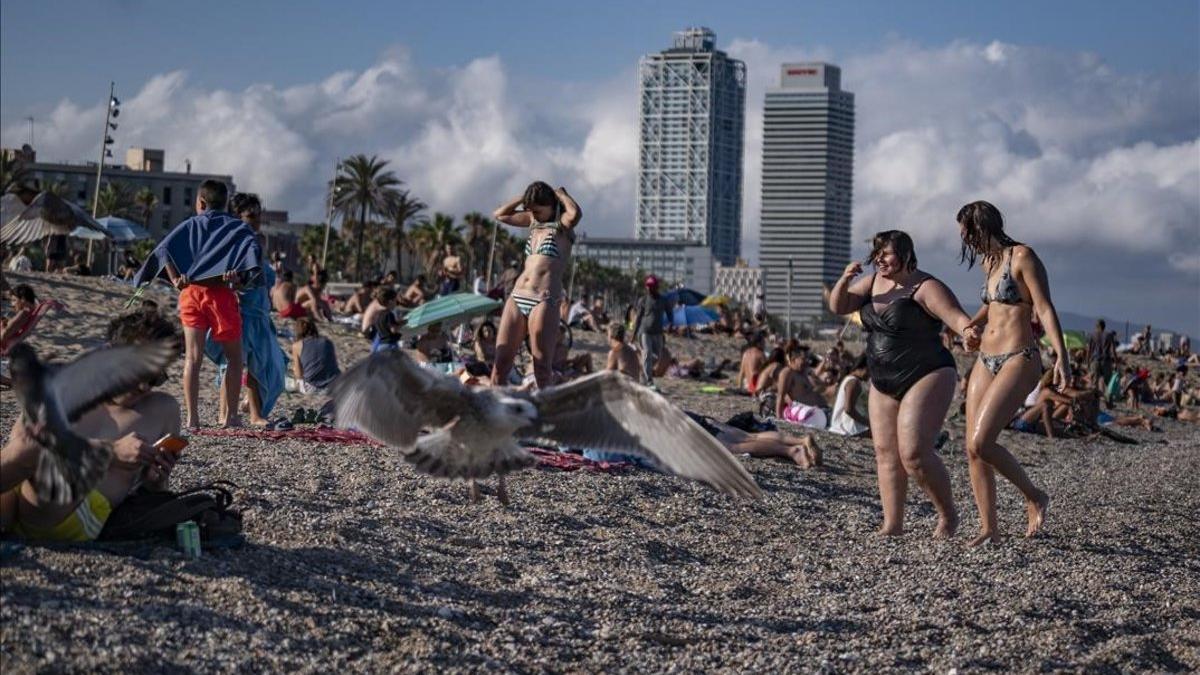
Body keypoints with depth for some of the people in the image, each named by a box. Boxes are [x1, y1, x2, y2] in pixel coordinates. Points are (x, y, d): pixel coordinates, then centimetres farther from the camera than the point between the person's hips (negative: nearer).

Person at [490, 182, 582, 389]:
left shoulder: (562, 225, 0)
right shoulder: (534, 222, 18)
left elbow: (575, 213, -23)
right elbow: (499, 215, 27)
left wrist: (561, 194, -5)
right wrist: (524, 197, 17)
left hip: (543, 302, -7)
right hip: (517, 298, 7)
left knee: (542, 368, -5)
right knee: (501, 361, 2)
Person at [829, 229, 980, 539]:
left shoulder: (925, 287, -14)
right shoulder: (874, 281, 9)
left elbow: (957, 317, -25)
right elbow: (838, 307, 10)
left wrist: (967, 332, -49)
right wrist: (844, 281, -11)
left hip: (926, 377, -8)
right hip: (884, 384, 8)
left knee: (914, 453, -16)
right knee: (885, 453, 4)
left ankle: (948, 516, 2)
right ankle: (892, 525, 7)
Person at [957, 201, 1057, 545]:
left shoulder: (1022, 256, -9)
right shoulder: (990, 262, 15)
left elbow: (1045, 308, -15)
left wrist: (1061, 355, -23)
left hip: (1018, 361, -9)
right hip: (986, 361, 9)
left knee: (981, 443, -18)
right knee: (973, 448, 0)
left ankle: (1034, 497, 3)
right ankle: (989, 529, 6)